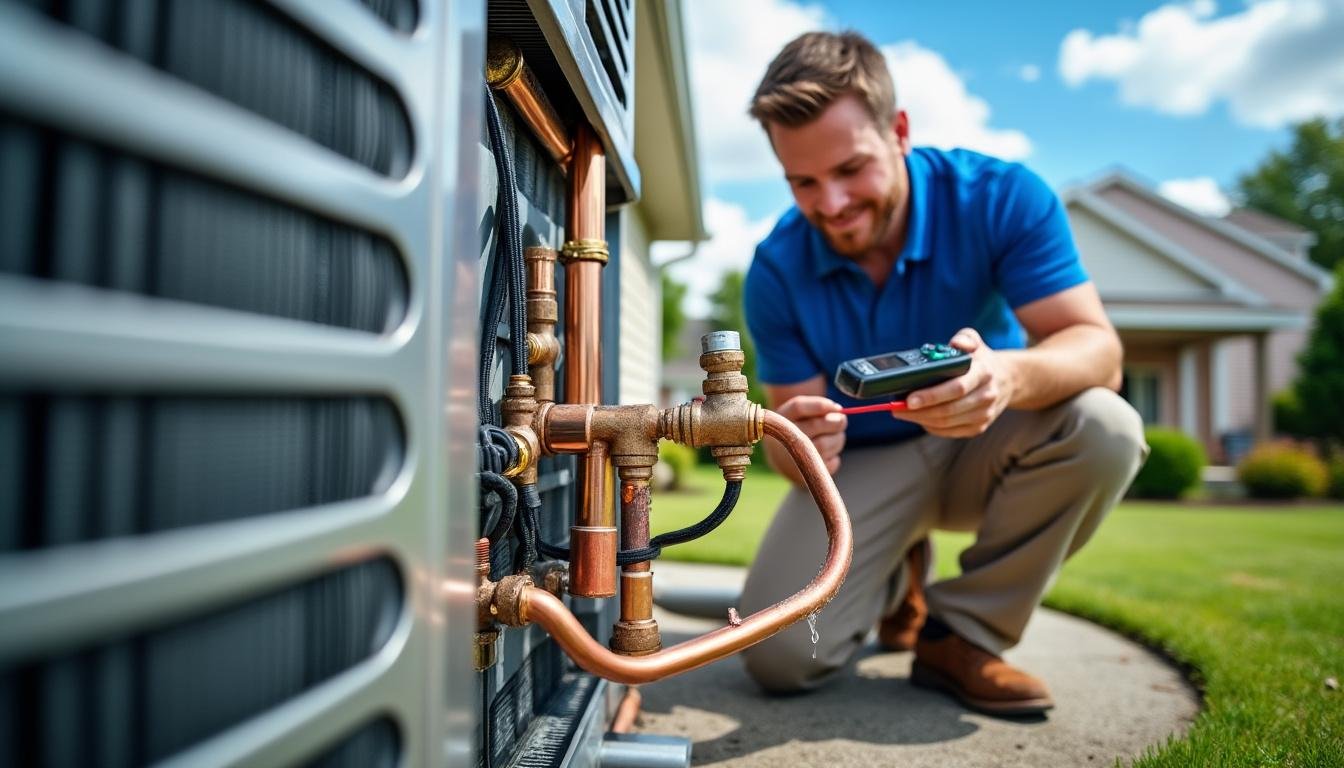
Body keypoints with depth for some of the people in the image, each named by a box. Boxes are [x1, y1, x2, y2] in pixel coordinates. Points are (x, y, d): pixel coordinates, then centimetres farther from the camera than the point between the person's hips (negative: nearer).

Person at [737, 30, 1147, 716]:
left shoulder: (1001, 197, -18)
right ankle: (895, 576, 17)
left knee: (1104, 429, -33)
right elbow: (788, 422, -13)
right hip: (860, 465, 0)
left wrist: (1007, 375, -48)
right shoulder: (778, 269, -16)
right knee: (779, 658, -18)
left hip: (982, 446, 1)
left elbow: (1097, 351, -24)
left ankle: (963, 635, -10)